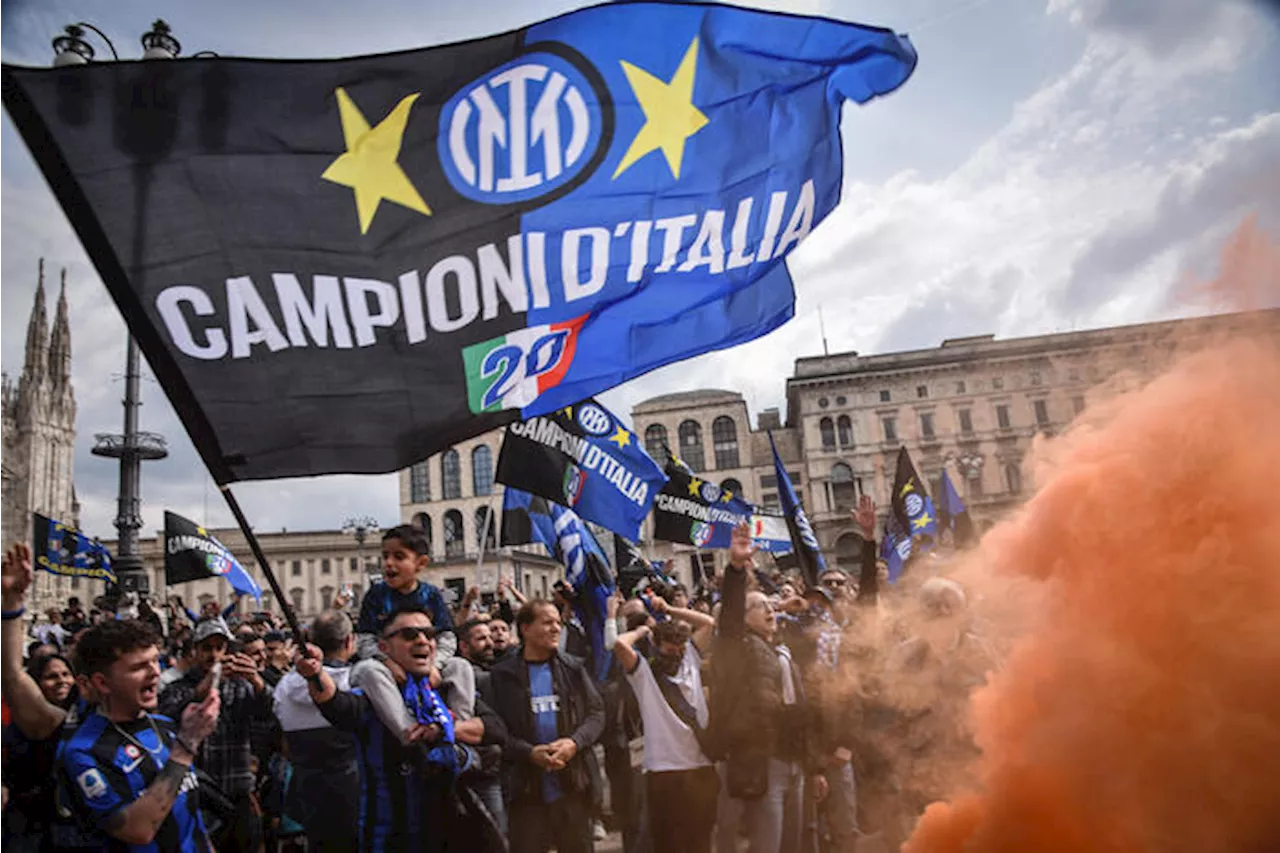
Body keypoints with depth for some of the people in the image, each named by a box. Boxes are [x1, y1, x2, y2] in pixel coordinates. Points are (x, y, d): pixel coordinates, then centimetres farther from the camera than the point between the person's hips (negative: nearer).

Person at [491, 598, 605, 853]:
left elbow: (597, 713, 4)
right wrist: (530, 752, -18)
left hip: (573, 783, 2)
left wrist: (574, 742, -13)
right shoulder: (503, 675, -2)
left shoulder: (574, 668, 5)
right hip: (527, 786, -2)